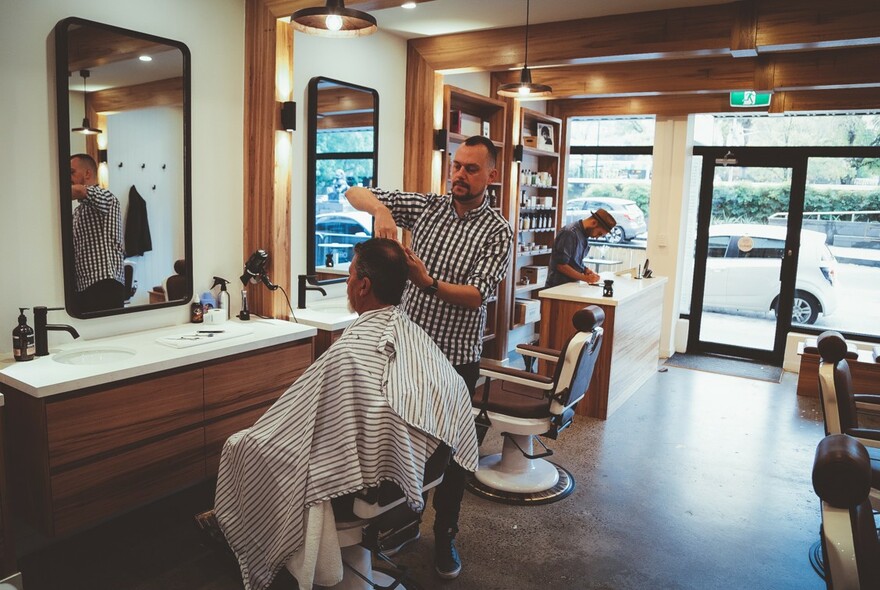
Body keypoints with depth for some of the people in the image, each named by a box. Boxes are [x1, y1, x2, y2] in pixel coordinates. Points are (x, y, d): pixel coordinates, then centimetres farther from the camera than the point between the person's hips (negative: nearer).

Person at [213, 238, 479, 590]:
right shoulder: (417, 337, -10)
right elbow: (458, 395, 7)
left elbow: (276, 436, -22)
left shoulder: (348, 354, -31)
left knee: (240, 447, 13)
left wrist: (245, 439, 0)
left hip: (353, 486, -7)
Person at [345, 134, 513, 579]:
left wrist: (429, 283, -34)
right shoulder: (426, 207, 1)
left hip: (456, 360, -3)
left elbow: (477, 296, -18)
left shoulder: (497, 231, -7)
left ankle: (444, 537, 31)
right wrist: (381, 208, -24)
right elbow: (356, 193, -3)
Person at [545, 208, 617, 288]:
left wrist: (586, 270, 2)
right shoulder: (570, 233, -16)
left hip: (571, 284, 8)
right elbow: (561, 265, -19)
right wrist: (585, 278, -15)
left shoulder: (583, 233, 11)